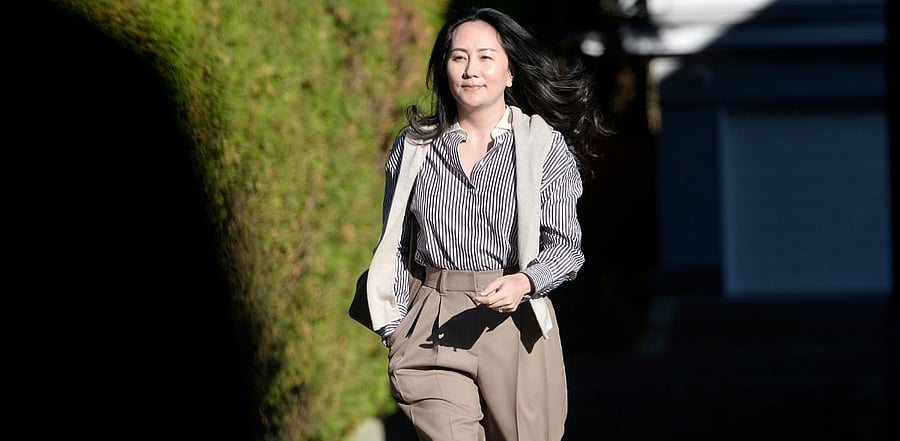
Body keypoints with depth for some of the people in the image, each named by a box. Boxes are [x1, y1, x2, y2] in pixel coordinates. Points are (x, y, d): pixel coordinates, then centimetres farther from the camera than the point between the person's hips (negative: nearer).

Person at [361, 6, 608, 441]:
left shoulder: (546, 145, 2)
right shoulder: (414, 146, 9)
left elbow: (566, 246, 0)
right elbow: (395, 246, 14)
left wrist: (524, 282, -20)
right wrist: (394, 329, 6)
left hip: (516, 325, -1)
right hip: (432, 334, 1)